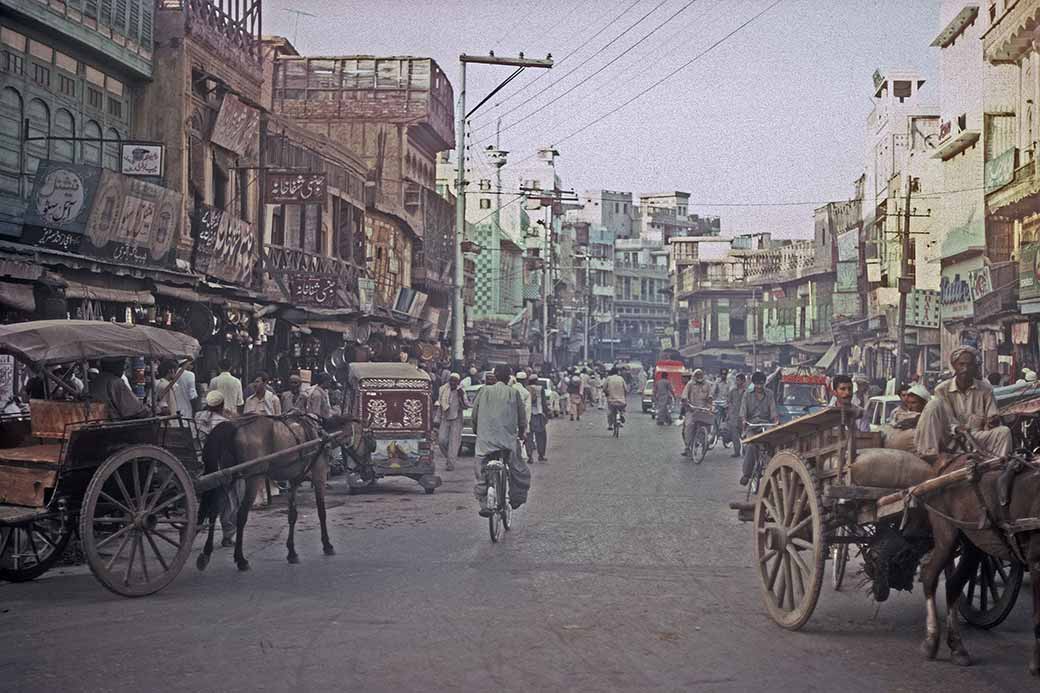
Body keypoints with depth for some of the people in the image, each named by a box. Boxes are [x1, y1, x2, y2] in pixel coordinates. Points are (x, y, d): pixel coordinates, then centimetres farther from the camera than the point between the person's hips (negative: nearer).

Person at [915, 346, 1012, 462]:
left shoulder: (985, 389, 5)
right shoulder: (942, 390, 0)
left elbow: (994, 417, 2)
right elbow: (947, 419, -6)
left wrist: (993, 421, -23)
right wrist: (956, 429, -29)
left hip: (976, 438, 1)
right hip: (950, 438, -1)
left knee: (1004, 432, -24)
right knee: (934, 404, -23)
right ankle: (929, 453, -31)